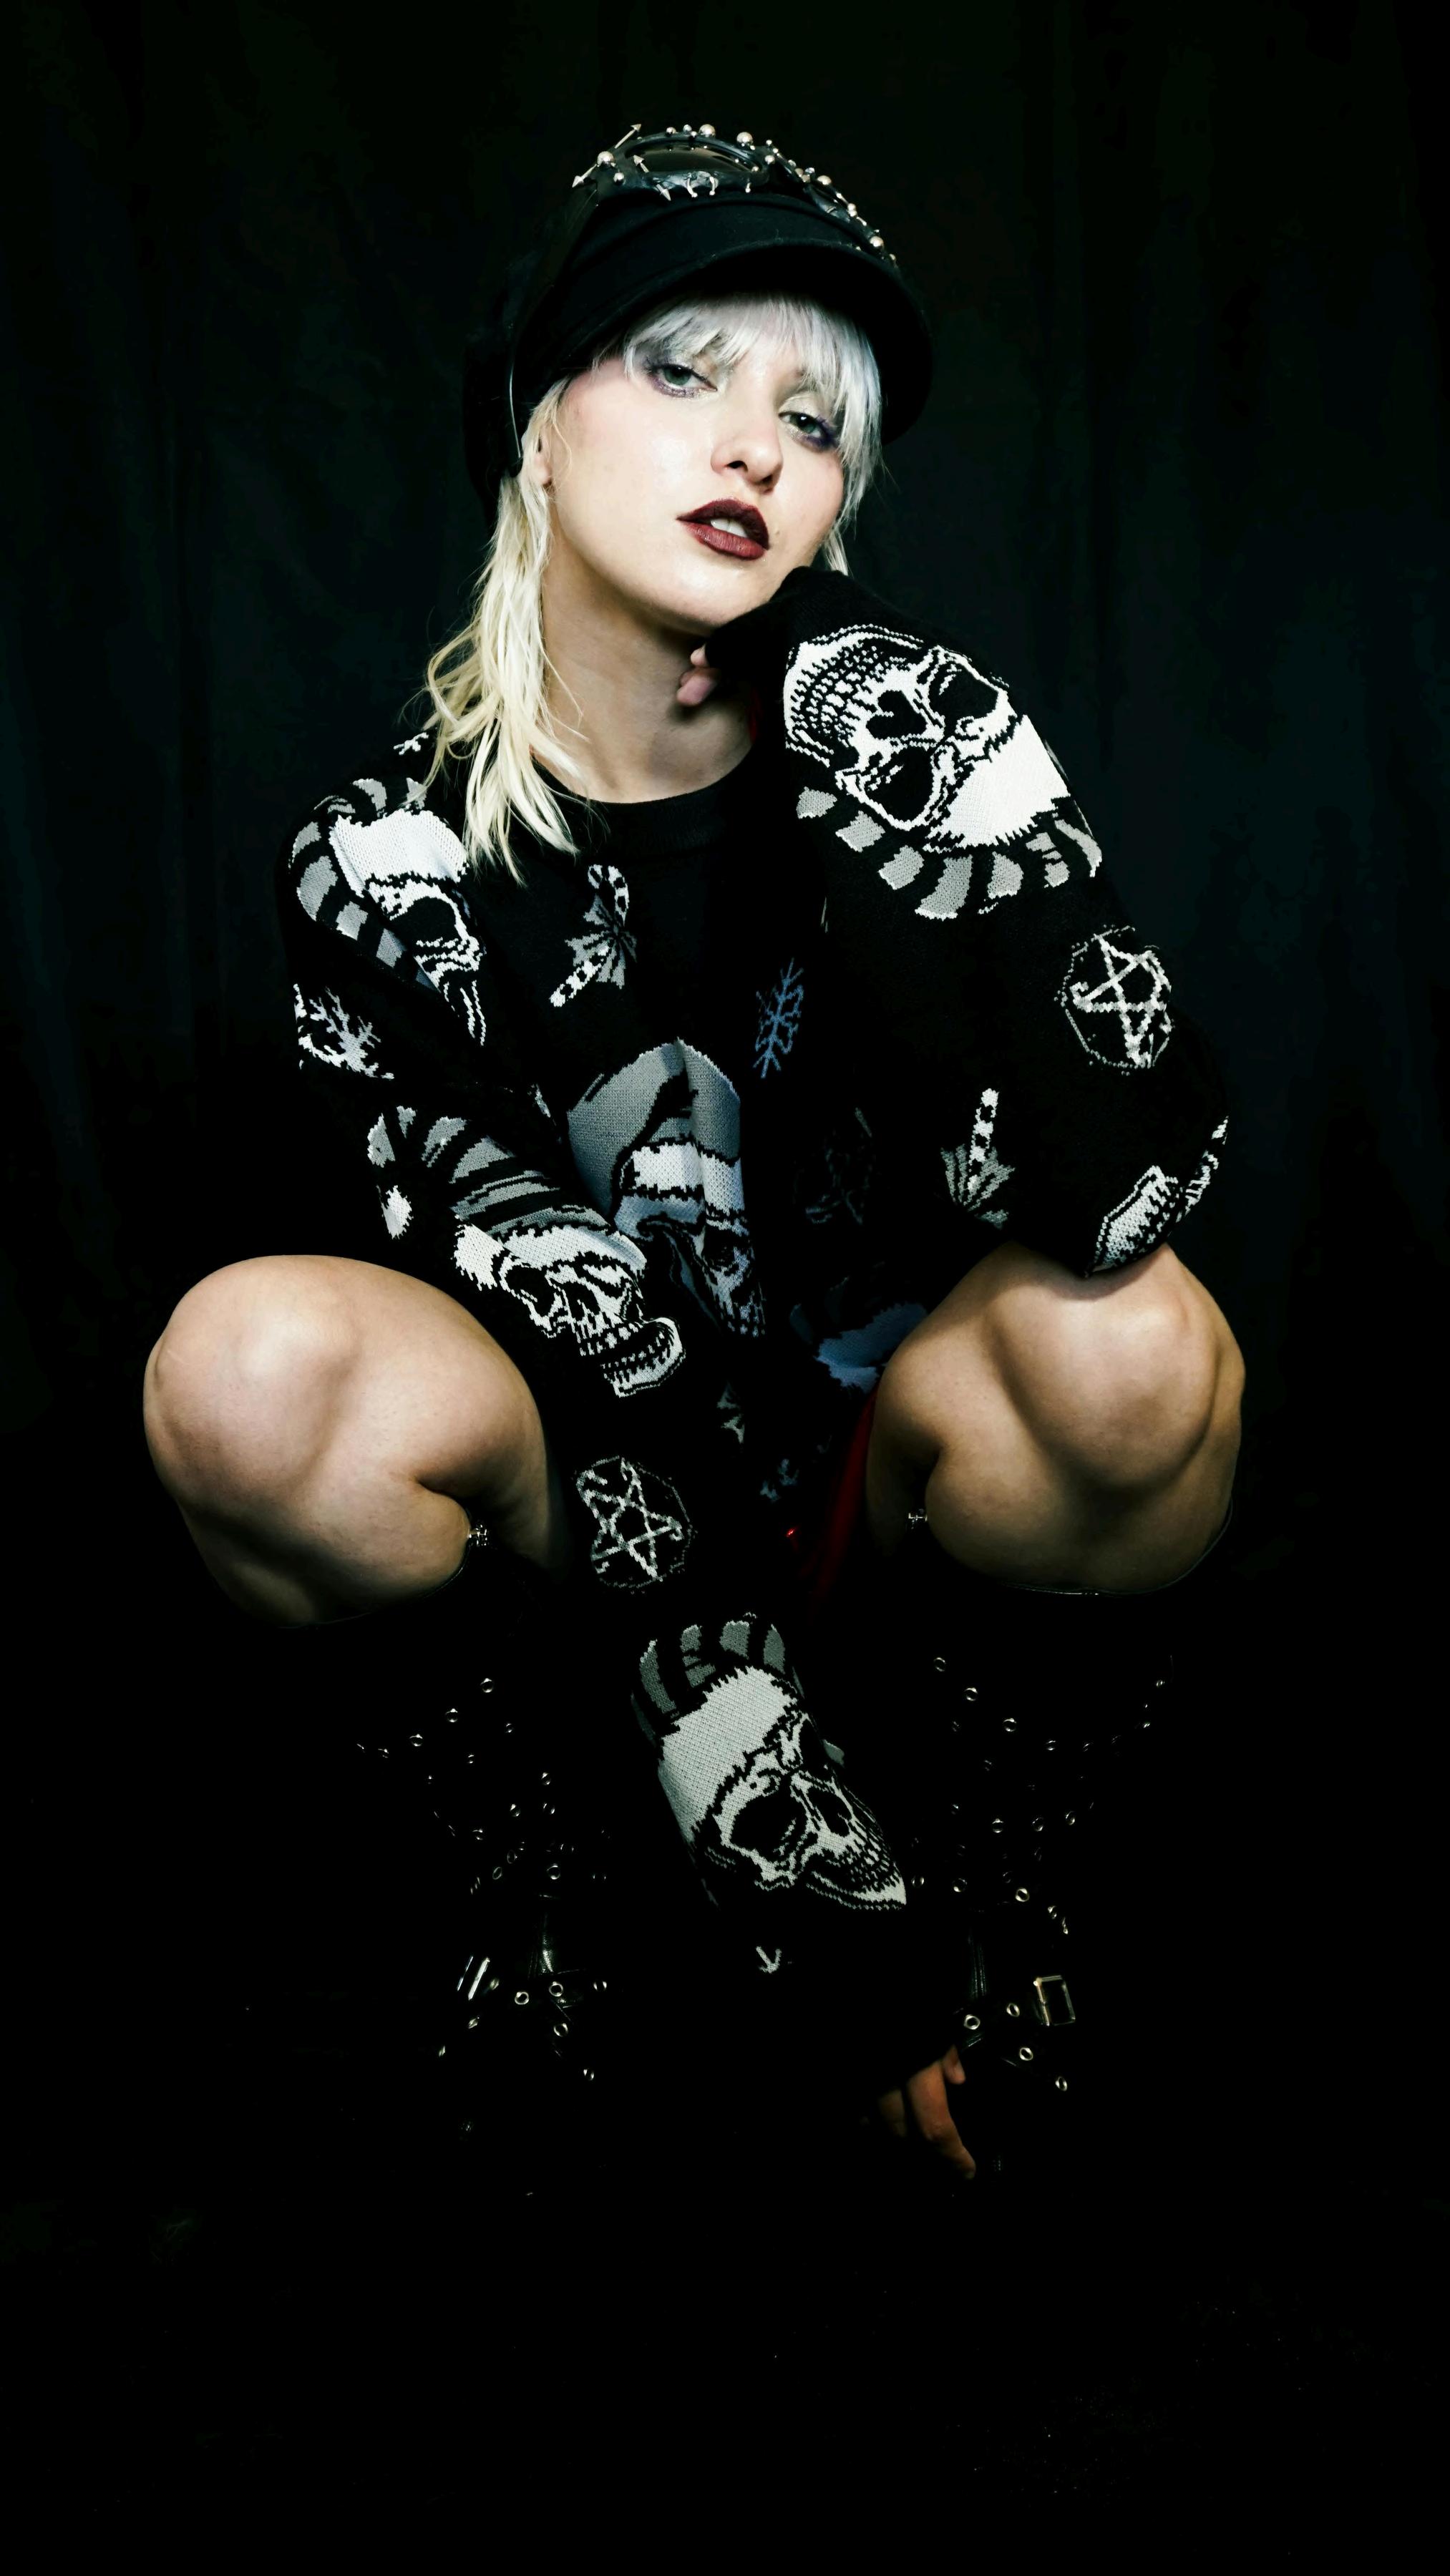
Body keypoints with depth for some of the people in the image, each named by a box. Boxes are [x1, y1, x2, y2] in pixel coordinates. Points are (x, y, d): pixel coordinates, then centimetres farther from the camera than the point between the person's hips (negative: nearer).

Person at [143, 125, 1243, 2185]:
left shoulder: (894, 741, -13)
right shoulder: (388, 867, -14)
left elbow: (1122, 1182, -30)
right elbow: (602, 1403, -20)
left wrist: (880, 737, -31)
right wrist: (837, 1905, -24)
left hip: (915, 1426, 0)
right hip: (627, 1467, 0)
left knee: (1122, 1349, -34)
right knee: (252, 1374, -29)